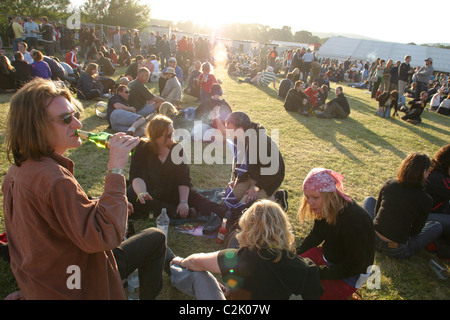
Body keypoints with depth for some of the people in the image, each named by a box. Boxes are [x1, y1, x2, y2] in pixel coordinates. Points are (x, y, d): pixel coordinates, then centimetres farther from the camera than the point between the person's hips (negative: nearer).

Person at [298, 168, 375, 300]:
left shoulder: (353, 221, -32)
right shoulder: (325, 208, -8)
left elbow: (355, 265, -24)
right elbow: (316, 235, 9)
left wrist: (320, 272, -24)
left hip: (348, 276, -7)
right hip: (327, 257, 7)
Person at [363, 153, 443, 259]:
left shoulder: (389, 184, -4)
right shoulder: (426, 201, -12)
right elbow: (415, 231, 0)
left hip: (373, 239, 2)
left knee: (369, 200, 26)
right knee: (437, 227, 18)